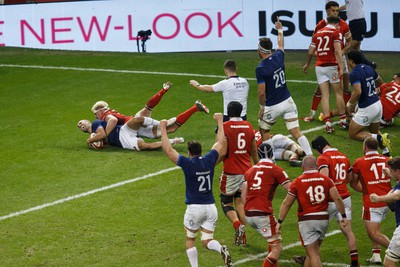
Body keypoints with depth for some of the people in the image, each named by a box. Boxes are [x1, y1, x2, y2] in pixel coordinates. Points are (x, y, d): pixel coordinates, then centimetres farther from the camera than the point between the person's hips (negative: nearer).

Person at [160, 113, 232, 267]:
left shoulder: (187, 164, -12)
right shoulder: (209, 160, -1)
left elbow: (168, 150, -8)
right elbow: (220, 142, 14)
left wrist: (163, 129, 0)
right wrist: (220, 122, 25)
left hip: (194, 208, -3)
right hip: (211, 207, 3)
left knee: (190, 240, 16)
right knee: (206, 241, 8)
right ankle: (221, 249, -24)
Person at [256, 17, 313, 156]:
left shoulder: (260, 68, -18)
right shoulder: (278, 56, -1)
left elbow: (262, 93, -18)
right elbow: (280, 45, 24)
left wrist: (262, 107, -2)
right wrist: (280, 30, 42)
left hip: (273, 106, -5)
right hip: (288, 102, 5)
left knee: (263, 129, 20)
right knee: (296, 132, 1)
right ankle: (310, 156, -11)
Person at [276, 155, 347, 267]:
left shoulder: (297, 182, -4)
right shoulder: (326, 180, 3)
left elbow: (287, 203, 0)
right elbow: (337, 198, -3)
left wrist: (279, 222, 7)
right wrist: (343, 216, 6)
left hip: (307, 221, -4)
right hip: (323, 219, 4)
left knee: (313, 254, -3)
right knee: (314, 250, 19)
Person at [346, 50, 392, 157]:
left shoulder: (354, 74, -17)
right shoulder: (369, 69, 7)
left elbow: (358, 92, -29)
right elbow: (380, 82, 23)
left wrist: (350, 104, -12)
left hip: (367, 108, -8)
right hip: (378, 104, 8)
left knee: (353, 134, 7)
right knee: (374, 131, 29)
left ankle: (379, 138, -13)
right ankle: (386, 151, 8)